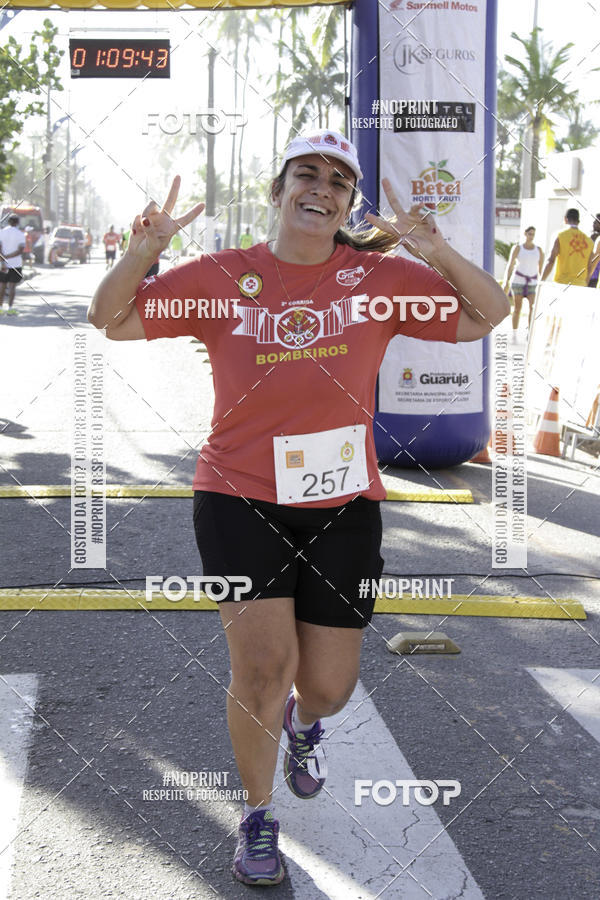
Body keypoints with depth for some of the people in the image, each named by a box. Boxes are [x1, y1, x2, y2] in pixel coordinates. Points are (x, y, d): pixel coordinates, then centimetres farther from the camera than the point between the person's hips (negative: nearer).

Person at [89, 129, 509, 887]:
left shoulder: (379, 278, -1)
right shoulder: (222, 279, -3)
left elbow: (487, 315, 2)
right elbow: (110, 319, 1)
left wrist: (435, 250, -16)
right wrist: (142, 251, -18)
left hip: (342, 503, 2)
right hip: (240, 497, -1)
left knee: (328, 686, 5)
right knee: (263, 663, -14)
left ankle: (304, 722, 47)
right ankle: (257, 817, 14)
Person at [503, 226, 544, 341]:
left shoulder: (539, 250, 6)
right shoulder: (517, 248, -2)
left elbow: (541, 269, 10)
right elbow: (510, 266, -5)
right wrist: (506, 282, -14)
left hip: (532, 283, 2)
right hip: (518, 280, -2)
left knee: (533, 307, -16)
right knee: (517, 308, 2)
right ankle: (514, 335, 14)